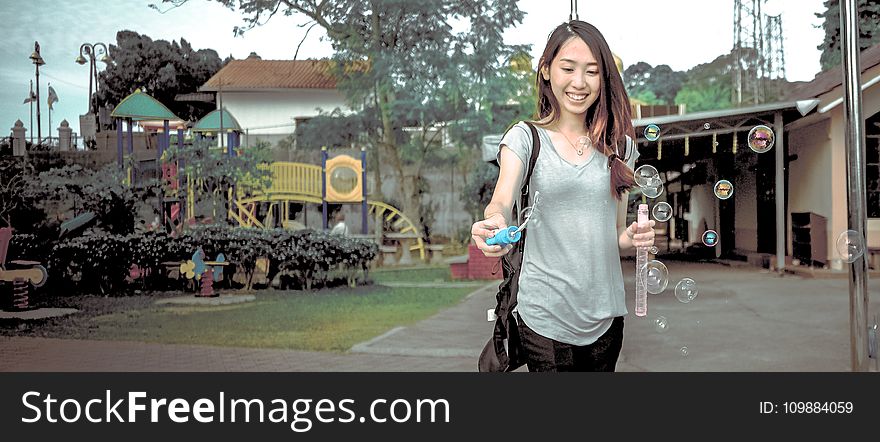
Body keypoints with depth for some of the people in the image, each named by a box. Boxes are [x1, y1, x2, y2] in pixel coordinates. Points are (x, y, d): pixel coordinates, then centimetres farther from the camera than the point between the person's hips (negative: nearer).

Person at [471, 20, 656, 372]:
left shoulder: (619, 146, 8)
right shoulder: (525, 137, -2)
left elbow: (617, 234, 13)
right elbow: (502, 201, -19)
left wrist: (634, 237, -9)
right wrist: (495, 223, -42)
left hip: (606, 314, 4)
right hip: (546, 316, -3)